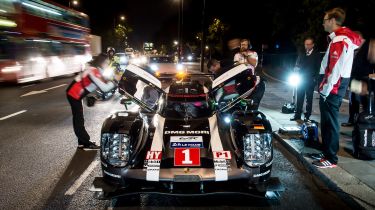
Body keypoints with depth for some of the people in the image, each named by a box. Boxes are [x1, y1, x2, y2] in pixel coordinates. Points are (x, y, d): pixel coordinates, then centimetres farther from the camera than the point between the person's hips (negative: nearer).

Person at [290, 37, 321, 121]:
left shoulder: (316, 55, -2)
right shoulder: (302, 54, 9)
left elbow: (318, 67, -4)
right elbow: (297, 64, 14)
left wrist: (315, 78, -11)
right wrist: (297, 68, -8)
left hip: (310, 80, -3)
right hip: (301, 79, 3)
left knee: (309, 98, 4)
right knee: (299, 97, 6)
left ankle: (307, 116, 10)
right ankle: (297, 114, 13)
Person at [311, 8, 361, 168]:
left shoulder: (339, 40, -16)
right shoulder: (343, 38, 16)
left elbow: (335, 69, -22)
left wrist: (325, 91, -18)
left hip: (333, 87, -10)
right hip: (336, 85, 10)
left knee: (330, 122, -4)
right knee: (327, 121, 16)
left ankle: (331, 159, 4)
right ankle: (327, 152, 26)